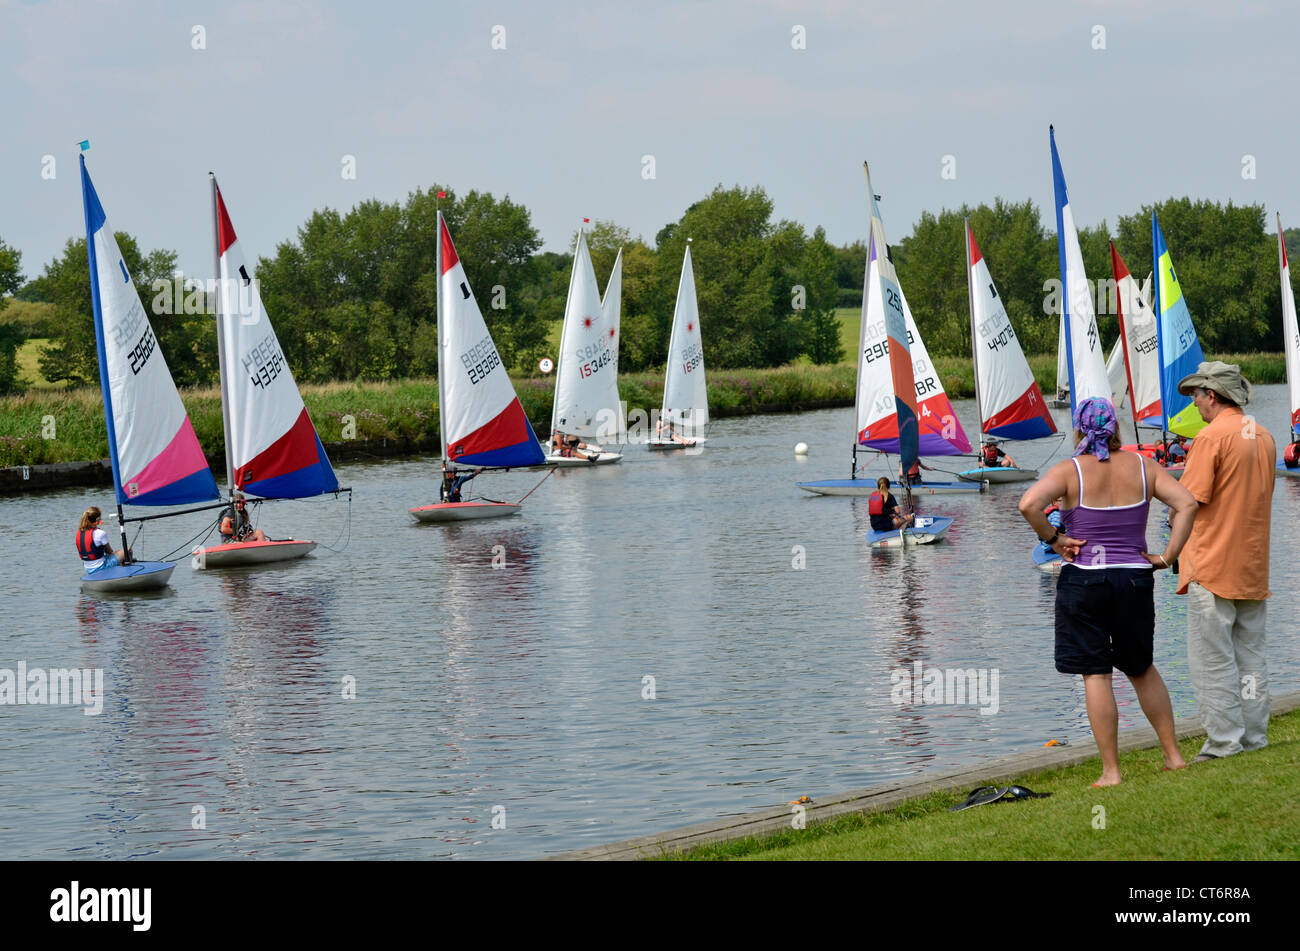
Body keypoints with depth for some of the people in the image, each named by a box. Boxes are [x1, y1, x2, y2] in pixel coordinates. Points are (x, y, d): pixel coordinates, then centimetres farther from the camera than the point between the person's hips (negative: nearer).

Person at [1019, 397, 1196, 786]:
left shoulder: (1070, 471, -7)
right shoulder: (1142, 468, 3)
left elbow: (1029, 504, -23)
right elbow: (1186, 503, -6)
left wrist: (1053, 540, -9)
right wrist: (1168, 556, -3)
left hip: (1084, 580, -3)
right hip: (1135, 580, 4)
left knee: (1095, 674, 1)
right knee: (1142, 669, 20)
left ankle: (1111, 771, 1)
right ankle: (1173, 754, 23)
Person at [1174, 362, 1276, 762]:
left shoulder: (1212, 436, -14)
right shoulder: (1264, 436, 11)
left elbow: (1188, 499, -15)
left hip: (1212, 567, -8)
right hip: (1254, 567, 8)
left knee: (1211, 658, -3)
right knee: (1250, 655, 12)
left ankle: (1224, 740, -3)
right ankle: (1254, 737, 14)